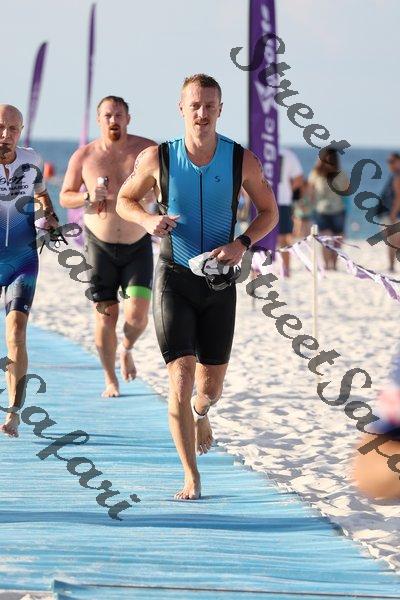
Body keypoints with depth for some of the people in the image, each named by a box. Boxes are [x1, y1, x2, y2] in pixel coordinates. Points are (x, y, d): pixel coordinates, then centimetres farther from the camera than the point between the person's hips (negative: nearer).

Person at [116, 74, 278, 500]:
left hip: (219, 280, 2)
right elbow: (124, 200, 5)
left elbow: (269, 212, 5)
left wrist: (242, 244, -14)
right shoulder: (157, 158, -10)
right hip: (174, 276, -2)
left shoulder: (242, 161, -8)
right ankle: (191, 478, -3)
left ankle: (199, 414, 48)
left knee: (210, 387, 9)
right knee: (181, 377, -13)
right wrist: (148, 220, -17)